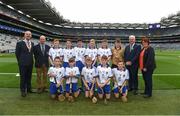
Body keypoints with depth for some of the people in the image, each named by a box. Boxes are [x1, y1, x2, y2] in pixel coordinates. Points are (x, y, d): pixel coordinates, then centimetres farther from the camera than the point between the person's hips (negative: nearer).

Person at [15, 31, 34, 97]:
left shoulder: (32, 43, 9)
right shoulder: (20, 43, -5)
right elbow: (17, 53, 0)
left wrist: (31, 60, 11)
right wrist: (20, 61, 4)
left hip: (30, 63, 5)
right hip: (23, 64, -4)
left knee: (29, 77, 13)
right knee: (23, 77, 2)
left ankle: (29, 89, 25)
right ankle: (23, 91, 11)